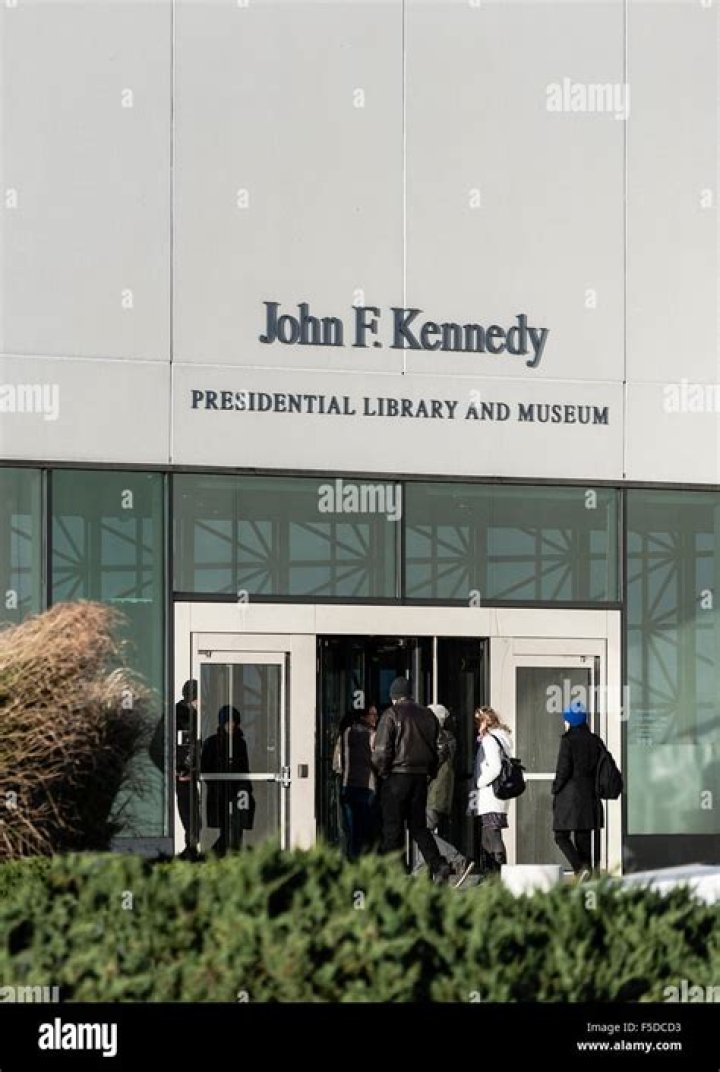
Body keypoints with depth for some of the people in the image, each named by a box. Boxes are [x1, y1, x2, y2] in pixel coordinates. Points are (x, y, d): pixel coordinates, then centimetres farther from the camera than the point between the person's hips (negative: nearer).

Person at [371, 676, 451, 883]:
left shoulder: (391, 715, -9)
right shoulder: (428, 715, 9)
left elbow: (382, 750, -13)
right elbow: (435, 750, 12)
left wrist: (380, 771, 2)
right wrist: (431, 772, 18)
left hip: (396, 776, -5)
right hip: (421, 776, 5)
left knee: (392, 828, 2)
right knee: (418, 826, 14)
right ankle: (438, 865, -2)